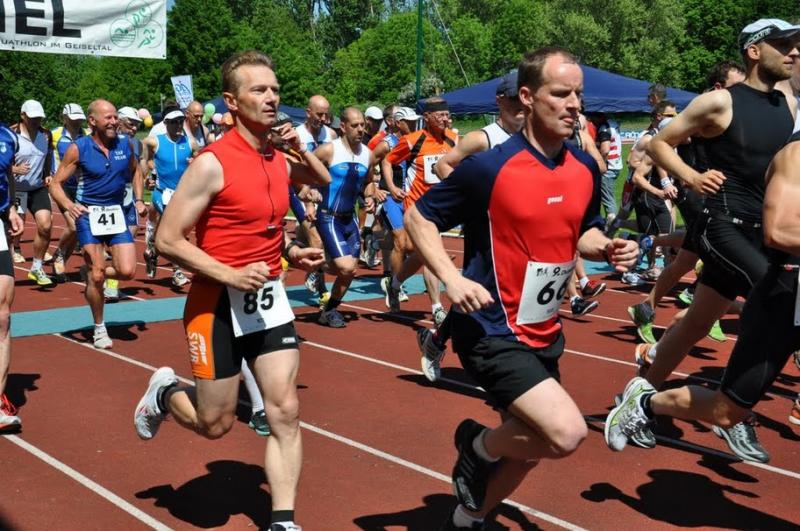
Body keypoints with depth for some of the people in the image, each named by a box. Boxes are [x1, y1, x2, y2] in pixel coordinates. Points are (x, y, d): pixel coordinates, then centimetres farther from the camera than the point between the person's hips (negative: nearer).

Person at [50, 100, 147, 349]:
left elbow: (135, 171, 21)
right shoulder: (78, 148, -9)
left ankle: (94, 273, 26)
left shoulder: (125, 144, 1)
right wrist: (69, 205, -25)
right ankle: (99, 328, 16)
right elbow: (56, 183, -6)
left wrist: (138, 200, 8)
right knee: (95, 276, -3)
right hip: (89, 215, -3)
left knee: (127, 271, -8)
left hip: (116, 213, 3)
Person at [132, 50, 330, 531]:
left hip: (270, 298, 6)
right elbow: (167, 241, -17)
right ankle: (165, 393, 39)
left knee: (285, 412, -1)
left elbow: (328, 184, 25)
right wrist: (230, 275, -24)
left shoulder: (281, 159, 3)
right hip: (219, 302, -5)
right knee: (216, 423, 6)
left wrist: (302, 148, 4)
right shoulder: (212, 163, -17)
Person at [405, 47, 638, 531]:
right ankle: (478, 448, 9)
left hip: (545, 334, 8)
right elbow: (418, 217, -7)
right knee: (566, 432, -22)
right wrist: (452, 278, -20)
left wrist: (607, 248, -5)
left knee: (532, 445, 19)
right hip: (493, 332, -7)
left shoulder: (586, 169, 1)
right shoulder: (489, 166, -17)